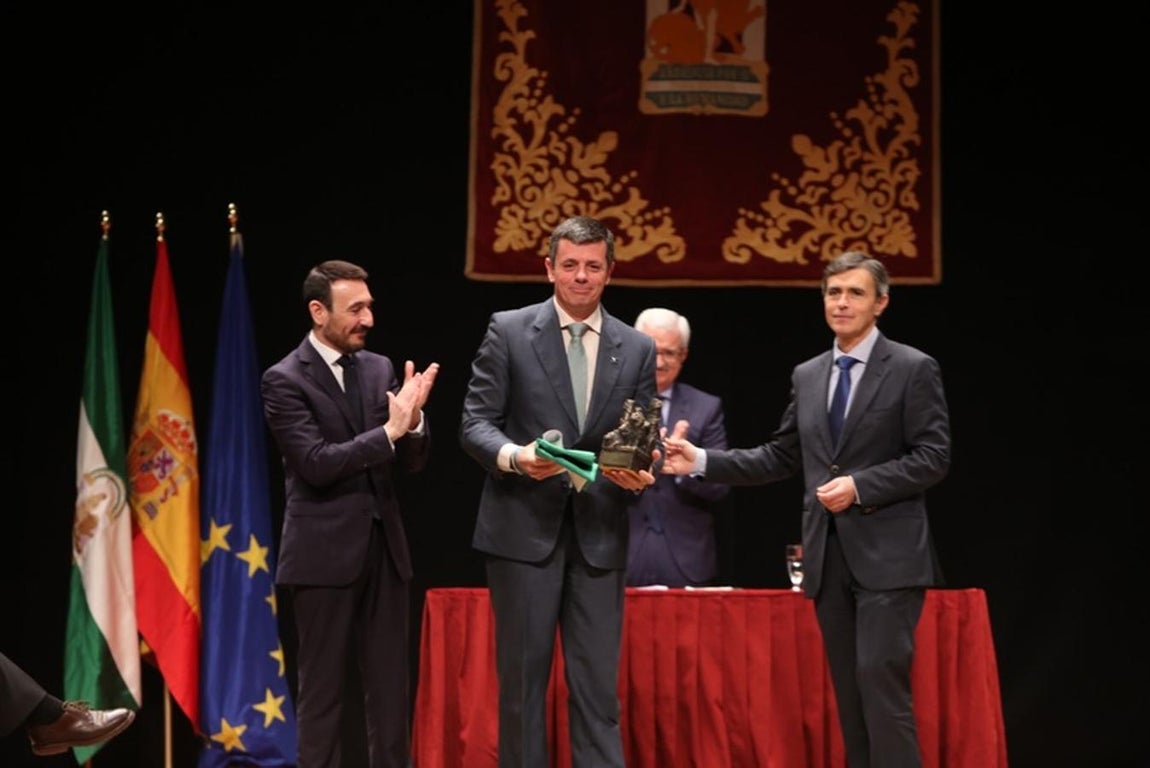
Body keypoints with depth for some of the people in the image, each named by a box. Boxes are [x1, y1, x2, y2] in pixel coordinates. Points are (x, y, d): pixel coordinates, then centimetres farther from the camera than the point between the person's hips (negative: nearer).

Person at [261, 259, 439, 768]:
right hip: (325, 550, -5)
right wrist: (388, 430, -20)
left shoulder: (380, 368, 10)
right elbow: (317, 463, -17)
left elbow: (412, 461, 7)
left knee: (391, 688, 7)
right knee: (322, 689, 3)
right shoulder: (285, 380, -7)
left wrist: (412, 420, -13)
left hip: (384, 545, 5)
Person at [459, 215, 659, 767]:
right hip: (525, 528, -2)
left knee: (597, 685, 3)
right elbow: (475, 423, -2)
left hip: (599, 534, 2)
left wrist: (640, 472, -13)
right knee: (522, 679, 4)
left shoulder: (637, 349, 9)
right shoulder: (508, 331, 1)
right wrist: (515, 456, -22)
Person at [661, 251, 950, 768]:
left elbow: (933, 458, -8)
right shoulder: (807, 376, 14)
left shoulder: (913, 369, -3)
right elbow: (782, 458, 15)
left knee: (880, 678, -14)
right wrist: (702, 461, 7)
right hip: (828, 554, 6)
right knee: (848, 689, 8)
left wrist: (859, 485, -17)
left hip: (887, 553, -6)